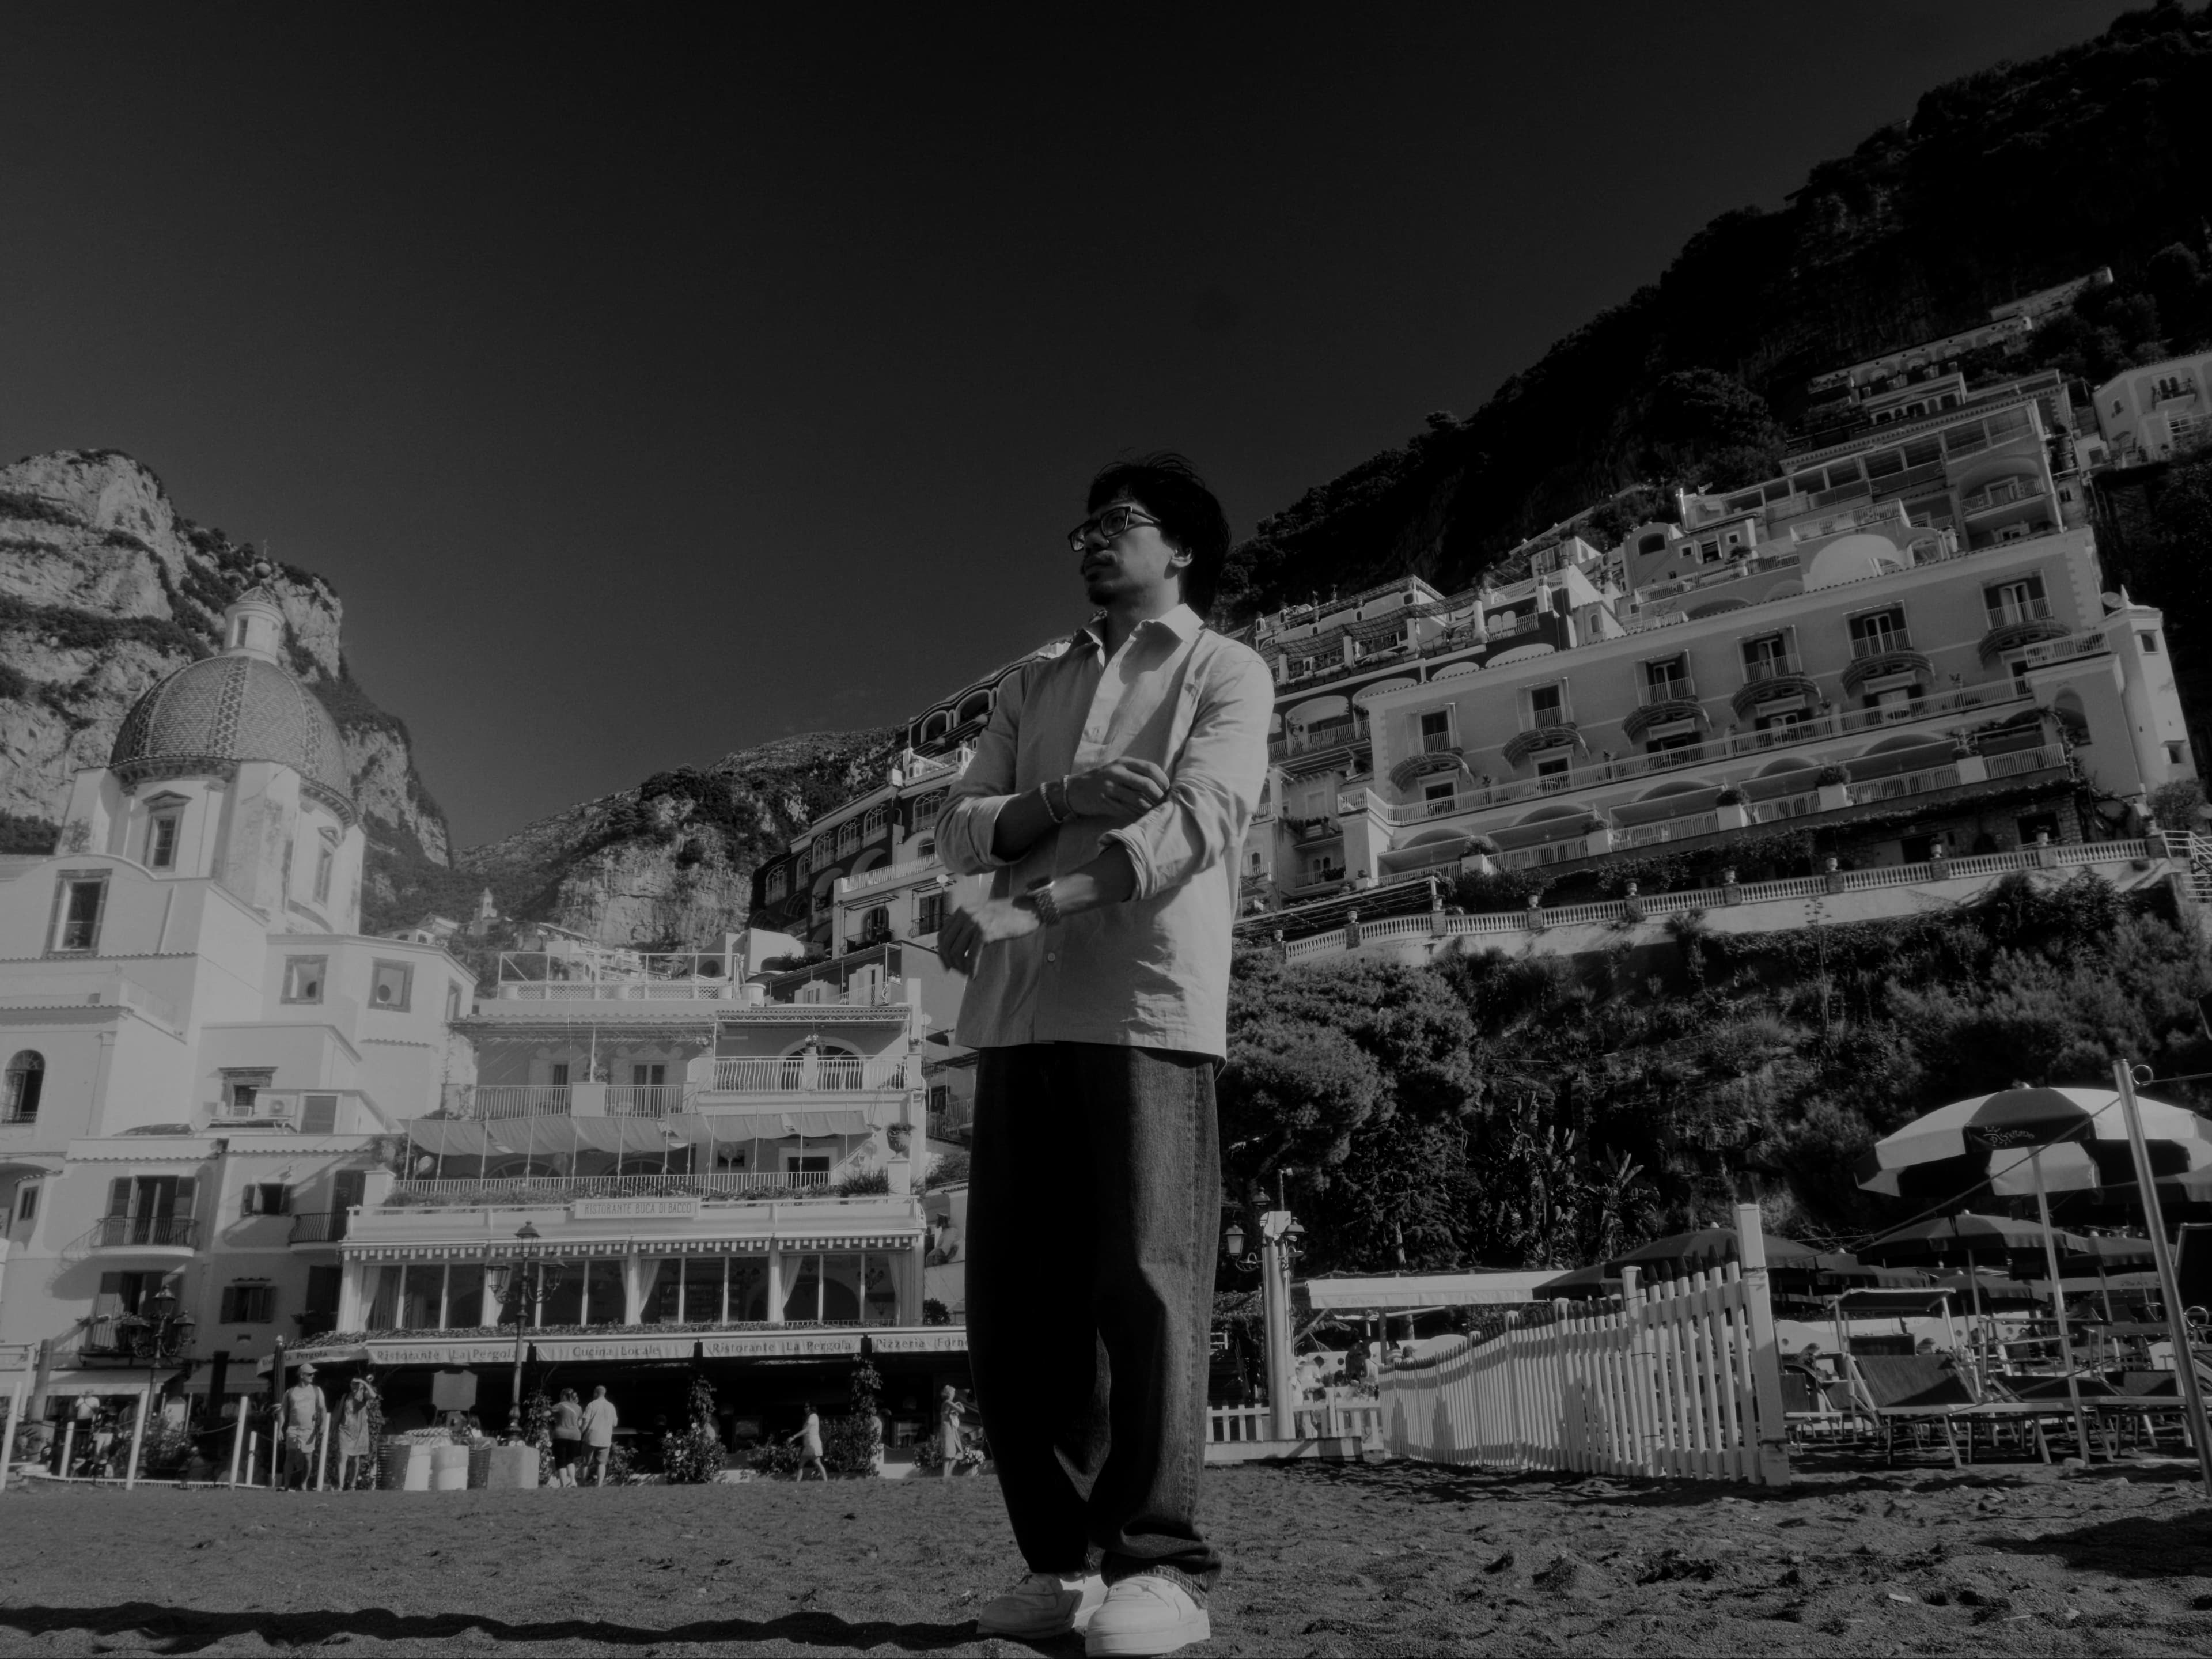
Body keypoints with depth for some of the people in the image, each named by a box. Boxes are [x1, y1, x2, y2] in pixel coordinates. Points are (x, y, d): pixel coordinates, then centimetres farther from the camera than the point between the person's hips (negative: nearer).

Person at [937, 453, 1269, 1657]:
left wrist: (1026, 908, -18)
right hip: (1020, 1008, 5)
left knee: (1143, 1283, -6)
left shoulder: (1228, 672, 10)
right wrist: (1061, 799, -8)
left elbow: (1194, 822, -7)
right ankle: (1064, 1561, 12)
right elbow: (958, 828, 14)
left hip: (1147, 1000, -5)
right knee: (1013, 1296, 3)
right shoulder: (1031, 685, 26)